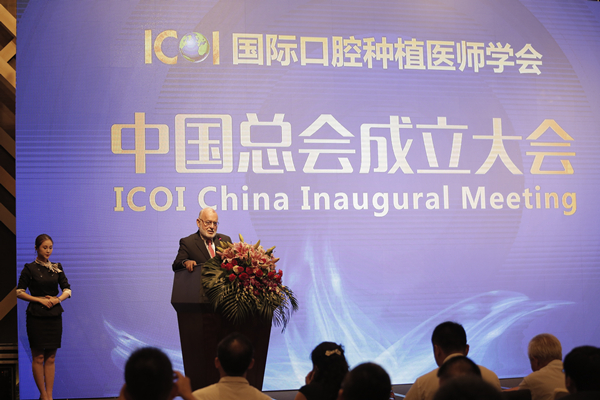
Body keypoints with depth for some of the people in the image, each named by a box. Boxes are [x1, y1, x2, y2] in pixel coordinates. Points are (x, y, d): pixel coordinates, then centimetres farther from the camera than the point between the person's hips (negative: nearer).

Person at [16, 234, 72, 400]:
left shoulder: (57, 267, 9)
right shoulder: (30, 268, -3)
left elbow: (67, 290, 10)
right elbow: (19, 292, -5)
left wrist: (58, 299, -9)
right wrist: (40, 299, -12)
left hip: (54, 316, 4)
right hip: (37, 316, -4)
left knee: (51, 357, 5)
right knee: (38, 357, -1)